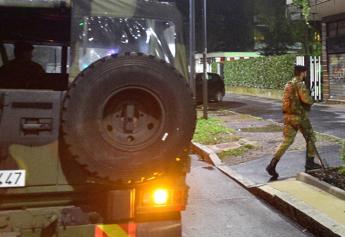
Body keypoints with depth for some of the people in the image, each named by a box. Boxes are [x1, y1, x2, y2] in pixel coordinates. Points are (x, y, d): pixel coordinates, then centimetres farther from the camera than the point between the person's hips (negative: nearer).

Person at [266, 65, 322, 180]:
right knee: (310, 138, 14)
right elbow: (306, 99, -26)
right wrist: (311, 101, -2)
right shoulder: (300, 84, -13)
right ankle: (310, 163, 23)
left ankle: (272, 165, -5)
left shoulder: (288, 84, 12)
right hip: (300, 117, -7)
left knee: (286, 141, 6)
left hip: (288, 116, 7)